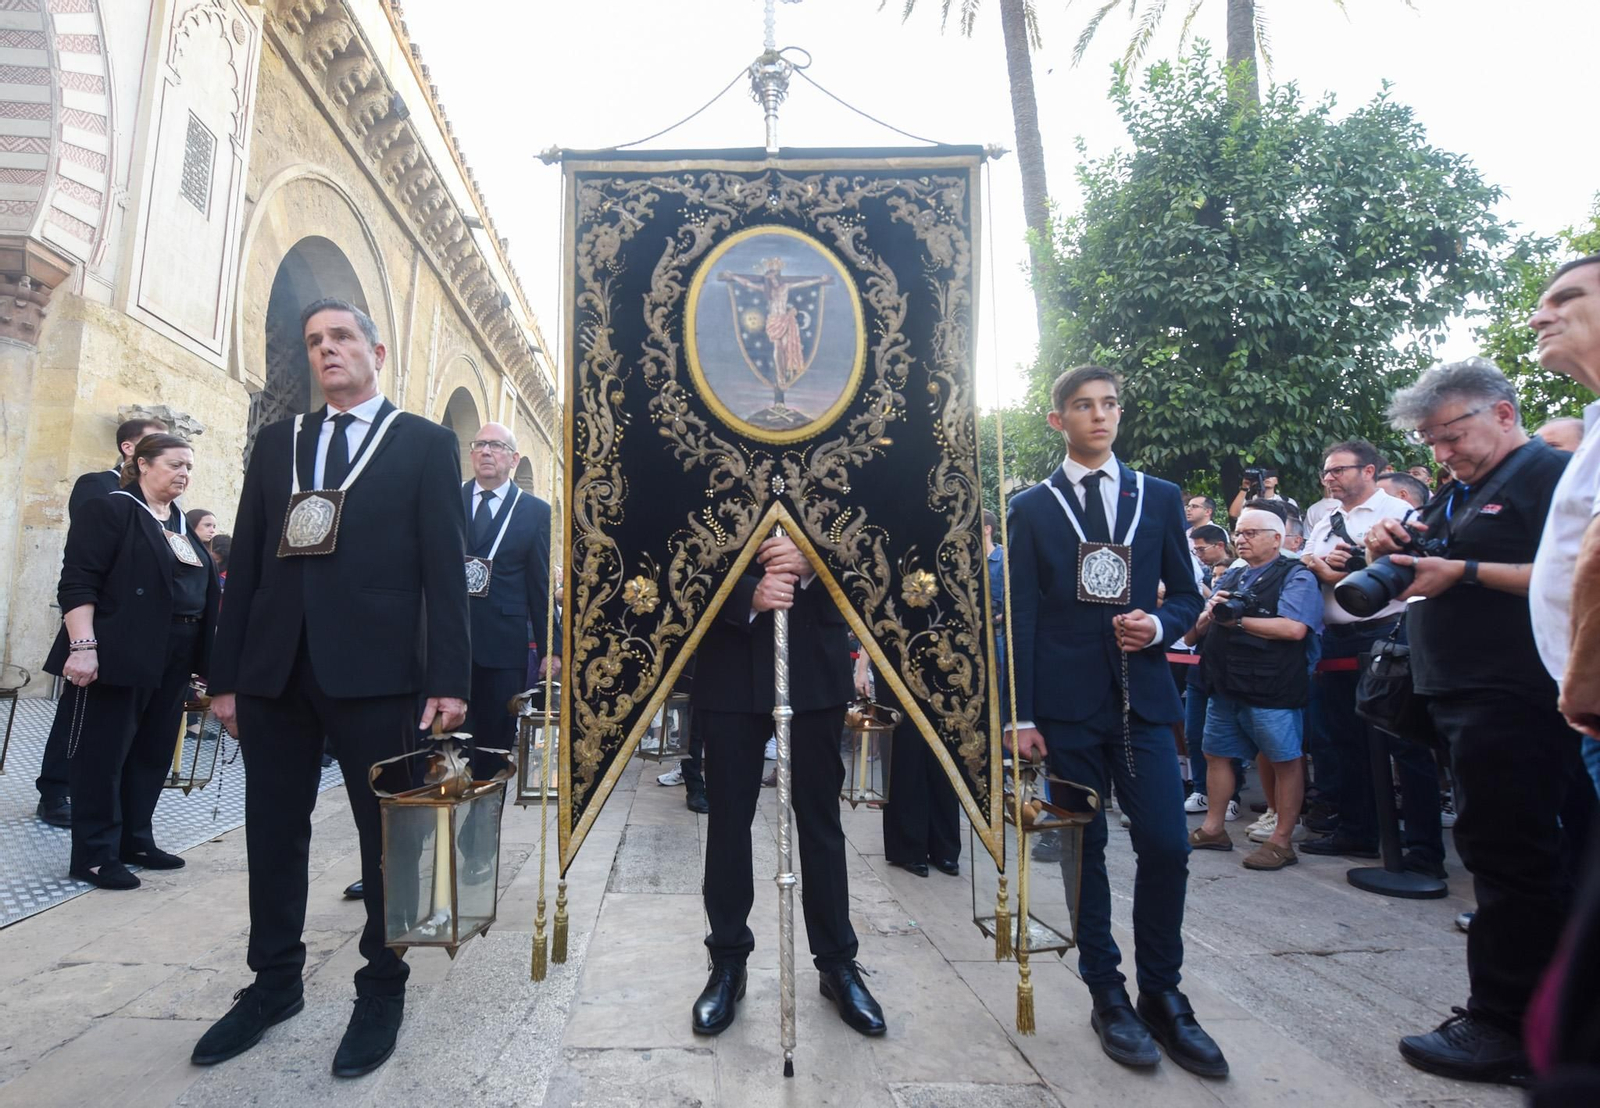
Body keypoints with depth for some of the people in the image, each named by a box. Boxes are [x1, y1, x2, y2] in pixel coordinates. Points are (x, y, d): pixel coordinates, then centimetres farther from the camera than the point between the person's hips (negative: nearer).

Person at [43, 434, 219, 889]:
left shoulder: (183, 525, 16)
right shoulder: (108, 510, -5)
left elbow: (203, 591, 18)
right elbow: (77, 583, -13)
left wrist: (202, 658, 15)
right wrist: (83, 646, -22)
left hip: (171, 660, 7)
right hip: (119, 655, -7)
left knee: (152, 754, 12)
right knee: (103, 754, 1)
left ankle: (134, 841, 24)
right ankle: (94, 855, 10)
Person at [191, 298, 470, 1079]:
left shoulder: (425, 444, 3)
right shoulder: (276, 443, 15)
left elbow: (444, 567, -4)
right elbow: (245, 564, 12)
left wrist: (448, 677, -11)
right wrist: (226, 674, 7)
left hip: (374, 670, -4)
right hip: (274, 669, 5)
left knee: (387, 833, 6)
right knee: (273, 833, 14)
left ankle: (381, 990, 22)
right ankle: (275, 982, 33)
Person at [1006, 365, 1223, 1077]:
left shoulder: (1160, 498, 10)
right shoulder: (1031, 509, 4)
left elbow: (1186, 595, 13)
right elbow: (1020, 617, 0)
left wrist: (1158, 626, -10)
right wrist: (1020, 715, -4)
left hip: (1142, 697, 2)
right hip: (1066, 703, -1)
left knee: (1166, 845, -3)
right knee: (1085, 852, 7)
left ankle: (1161, 994, 19)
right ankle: (1108, 997, 22)